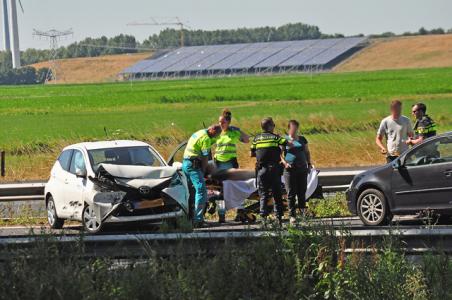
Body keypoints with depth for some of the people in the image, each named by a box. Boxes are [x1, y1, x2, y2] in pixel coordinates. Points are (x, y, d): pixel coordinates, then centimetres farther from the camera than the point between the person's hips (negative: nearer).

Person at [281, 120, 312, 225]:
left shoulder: (302, 139, 13)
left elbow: (307, 152, 21)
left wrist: (309, 163, 10)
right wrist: (284, 162, -16)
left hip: (302, 169, 3)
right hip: (290, 170, -3)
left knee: (302, 192, 6)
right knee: (291, 193, -4)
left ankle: (303, 210, 20)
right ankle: (292, 215, -2)